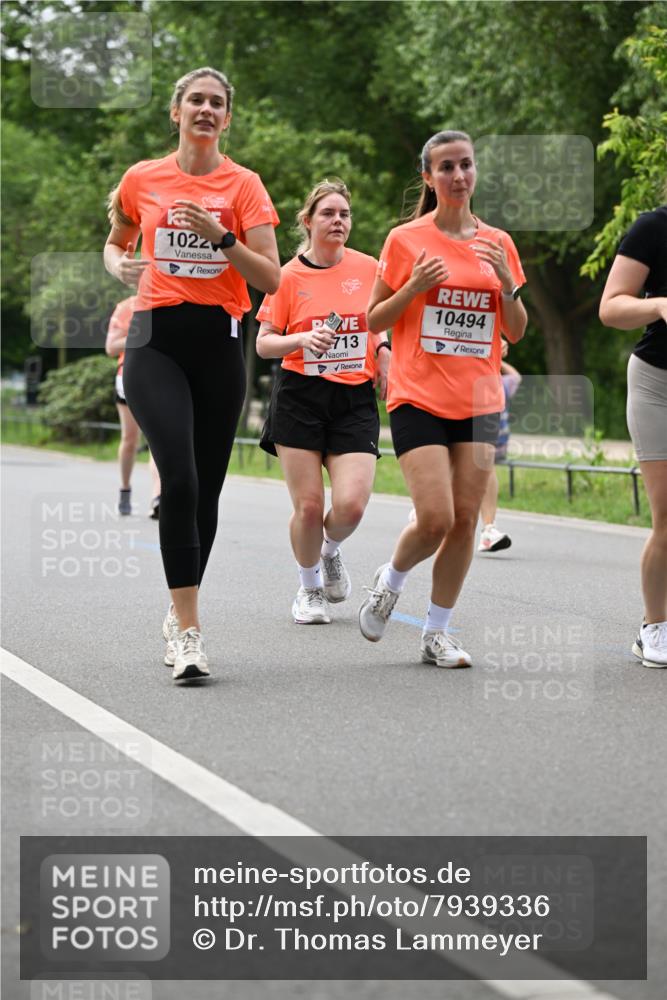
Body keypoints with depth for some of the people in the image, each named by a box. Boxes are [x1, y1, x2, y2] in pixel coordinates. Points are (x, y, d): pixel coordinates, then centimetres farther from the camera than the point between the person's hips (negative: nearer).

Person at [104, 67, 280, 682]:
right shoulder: (143, 179, 6)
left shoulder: (243, 185, 3)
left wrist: (221, 238, -17)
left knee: (206, 490, 6)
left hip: (219, 342, 1)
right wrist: (121, 265, 0)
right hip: (155, 339, -1)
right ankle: (188, 629, -16)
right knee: (179, 479, -18)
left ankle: (181, 615, 24)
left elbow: (271, 279, -3)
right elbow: (115, 243, 23)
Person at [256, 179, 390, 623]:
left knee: (351, 504, -13)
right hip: (300, 399, -1)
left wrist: (383, 352, 3)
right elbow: (263, 344, 2)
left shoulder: (369, 268, 5)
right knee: (308, 505, -4)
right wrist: (302, 339, -15)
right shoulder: (289, 276, -1)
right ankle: (309, 588, 22)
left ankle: (331, 550, 24)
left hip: (355, 400, 1)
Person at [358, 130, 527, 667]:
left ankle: (438, 633, 13)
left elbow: (516, 331, 12)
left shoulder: (498, 244, 9)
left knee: (465, 519, -1)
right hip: (419, 399, -3)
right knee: (435, 518, -14)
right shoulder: (406, 240, -1)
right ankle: (390, 580, 18)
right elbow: (374, 320, 3)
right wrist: (413, 287, -14)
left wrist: (507, 282, -6)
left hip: (480, 402, 4)